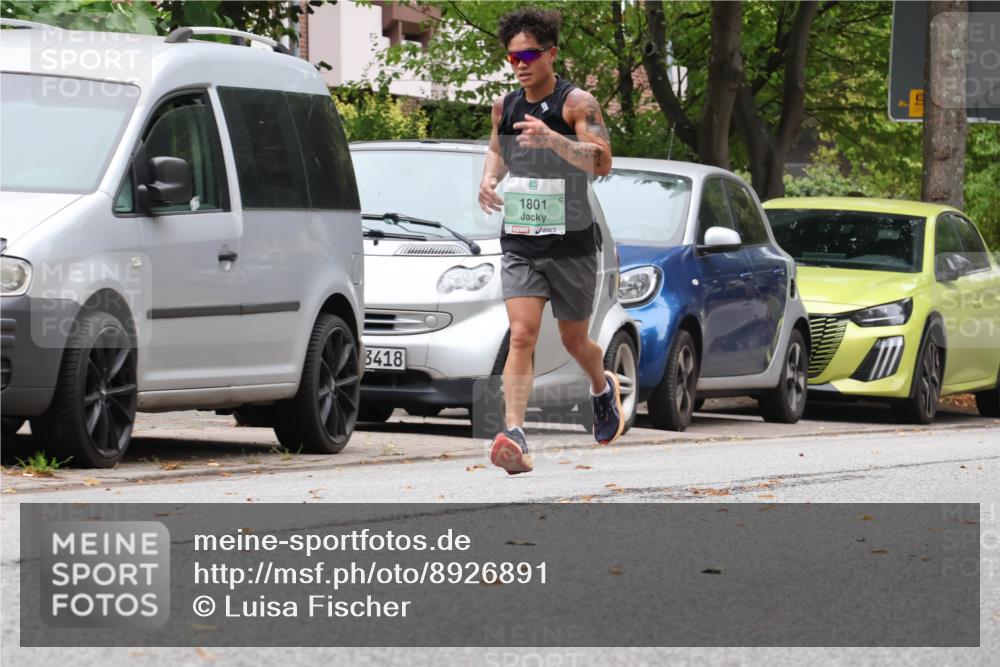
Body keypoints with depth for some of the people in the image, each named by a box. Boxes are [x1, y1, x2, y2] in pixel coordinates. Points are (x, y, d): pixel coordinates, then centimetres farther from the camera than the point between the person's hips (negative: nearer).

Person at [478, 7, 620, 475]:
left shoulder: (577, 103, -10)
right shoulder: (504, 106, 6)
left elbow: (602, 163, -22)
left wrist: (552, 139, -36)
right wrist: (489, 177, 3)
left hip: (571, 244, -3)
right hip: (519, 243, 3)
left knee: (574, 340, 14)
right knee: (521, 335, -16)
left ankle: (603, 389, 49)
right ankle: (515, 437, -27)